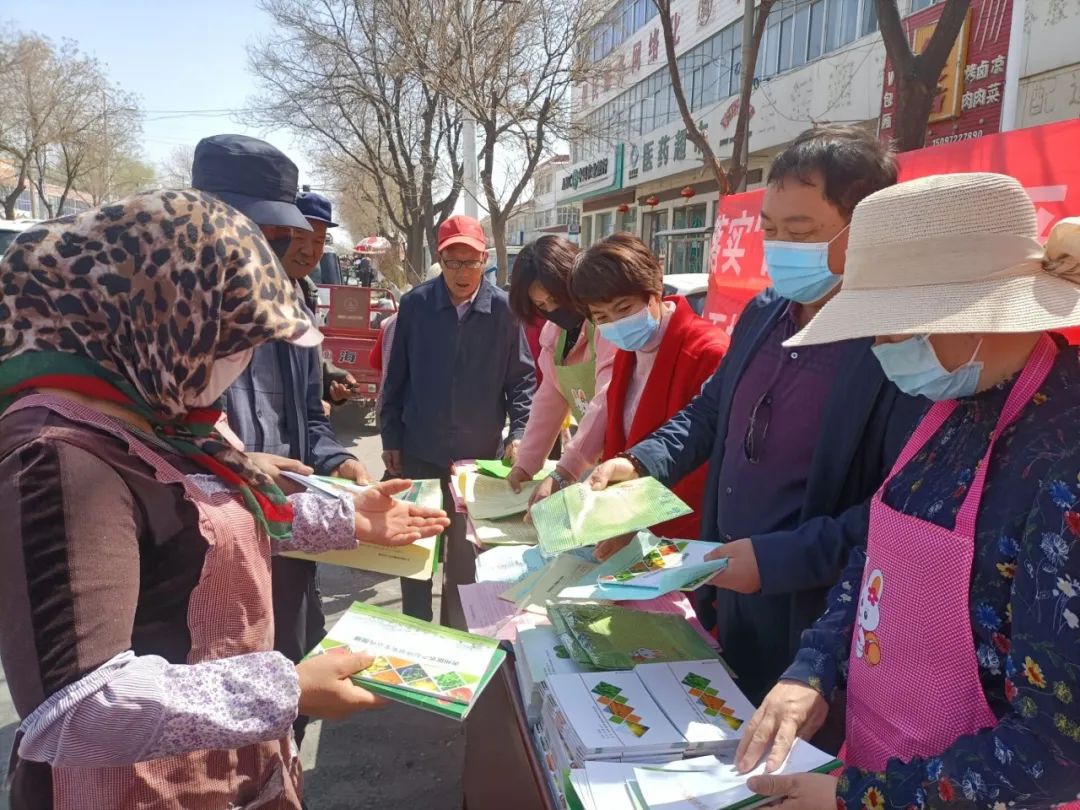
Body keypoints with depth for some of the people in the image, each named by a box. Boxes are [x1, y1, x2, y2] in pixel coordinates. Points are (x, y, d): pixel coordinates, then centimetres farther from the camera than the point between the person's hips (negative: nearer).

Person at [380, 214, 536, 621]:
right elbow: (396, 376, 1)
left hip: (480, 454, -1)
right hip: (419, 450, 1)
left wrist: (519, 431, -12)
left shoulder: (503, 309, -8)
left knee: (465, 553, 13)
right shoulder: (415, 304, -5)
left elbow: (522, 378, -1)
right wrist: (391, 437, 2)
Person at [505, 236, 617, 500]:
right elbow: (549, 400, 9)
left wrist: (561, 474, -33)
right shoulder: (552, 332, 6)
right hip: (592, 461, 7)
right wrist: (525, 465, 3)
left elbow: (607, 402, -30)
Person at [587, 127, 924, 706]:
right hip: (727, 602, 8)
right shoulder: (762, 313, 3)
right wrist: (641, 463, 1)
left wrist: (781, 558, -26)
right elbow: (711, 411, 16)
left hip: (812, 632, -7)